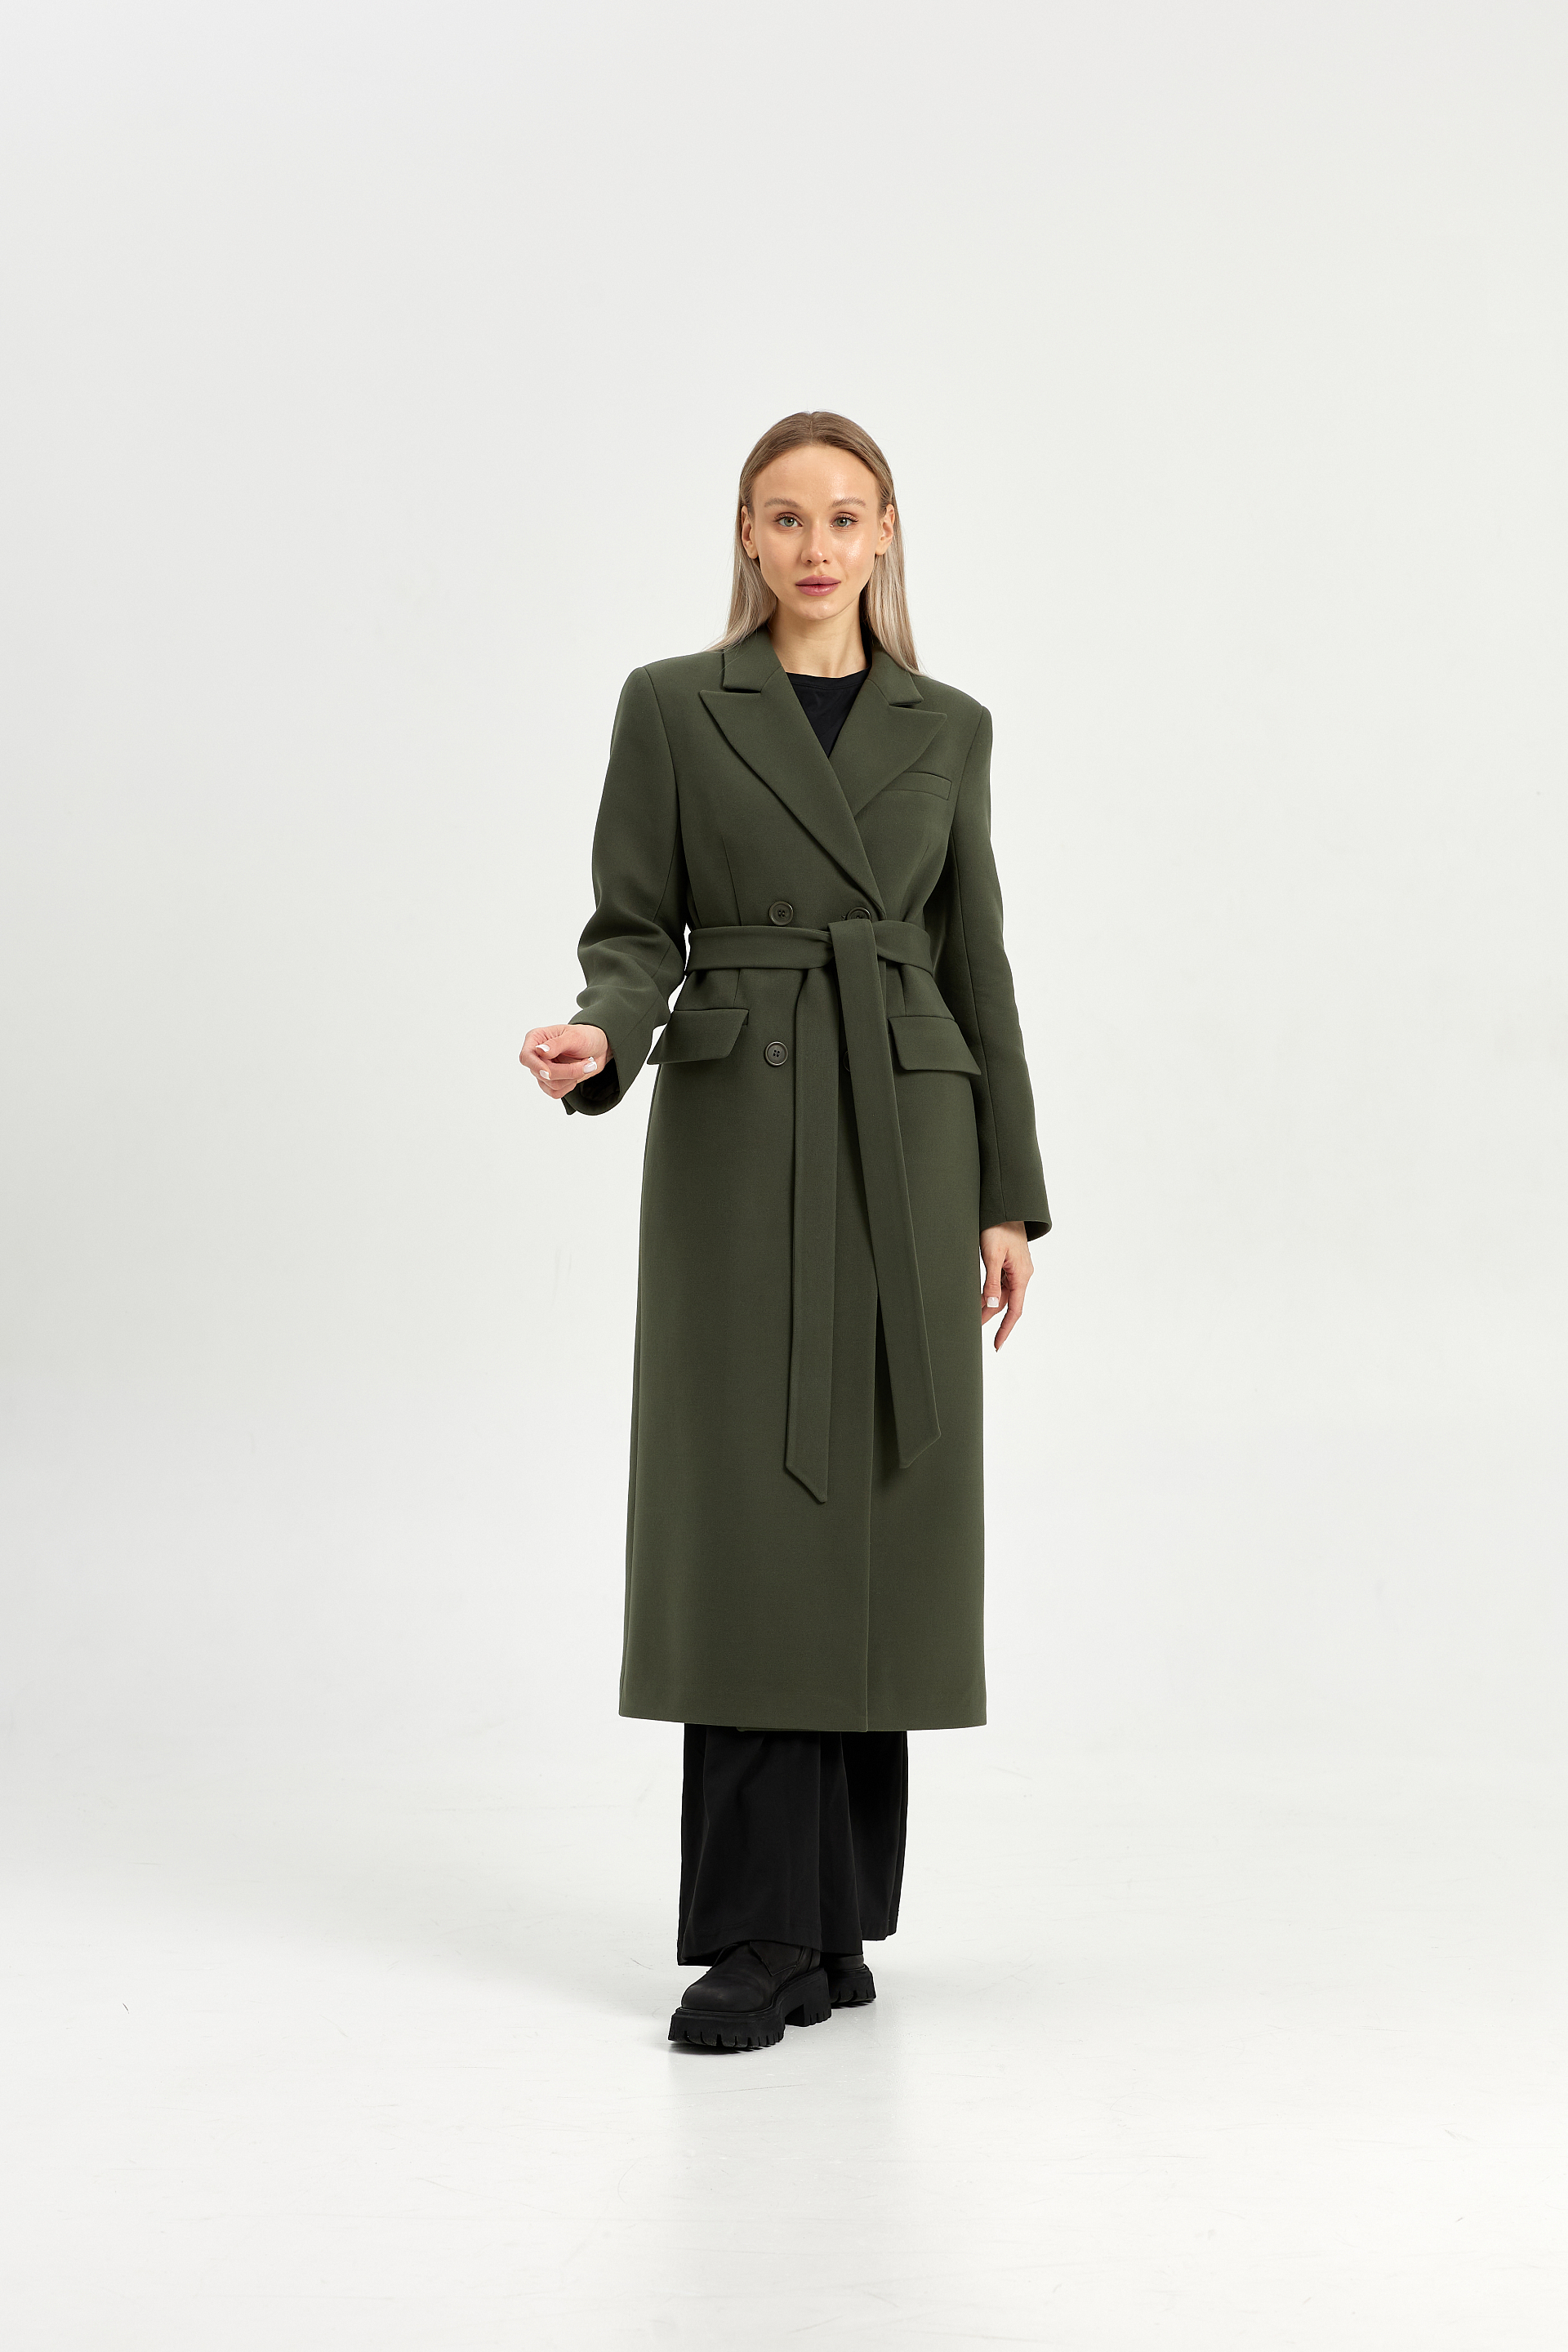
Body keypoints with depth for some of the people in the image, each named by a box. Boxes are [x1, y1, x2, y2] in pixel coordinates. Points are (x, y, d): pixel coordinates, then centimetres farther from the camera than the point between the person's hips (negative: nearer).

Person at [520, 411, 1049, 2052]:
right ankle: (763, 1935, 2)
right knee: (748, 1518, -6)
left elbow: (975, 961, 10)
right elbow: (634, 929, 2)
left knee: (878, 1517, 3)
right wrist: (601, 1041, -22)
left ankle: (837, 1915, 15)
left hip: (904, 1137, 2)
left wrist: (1008, 1196, 7)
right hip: (735, 1136, -2)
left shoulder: (947, 727, 10)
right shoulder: (671, 706, 4)